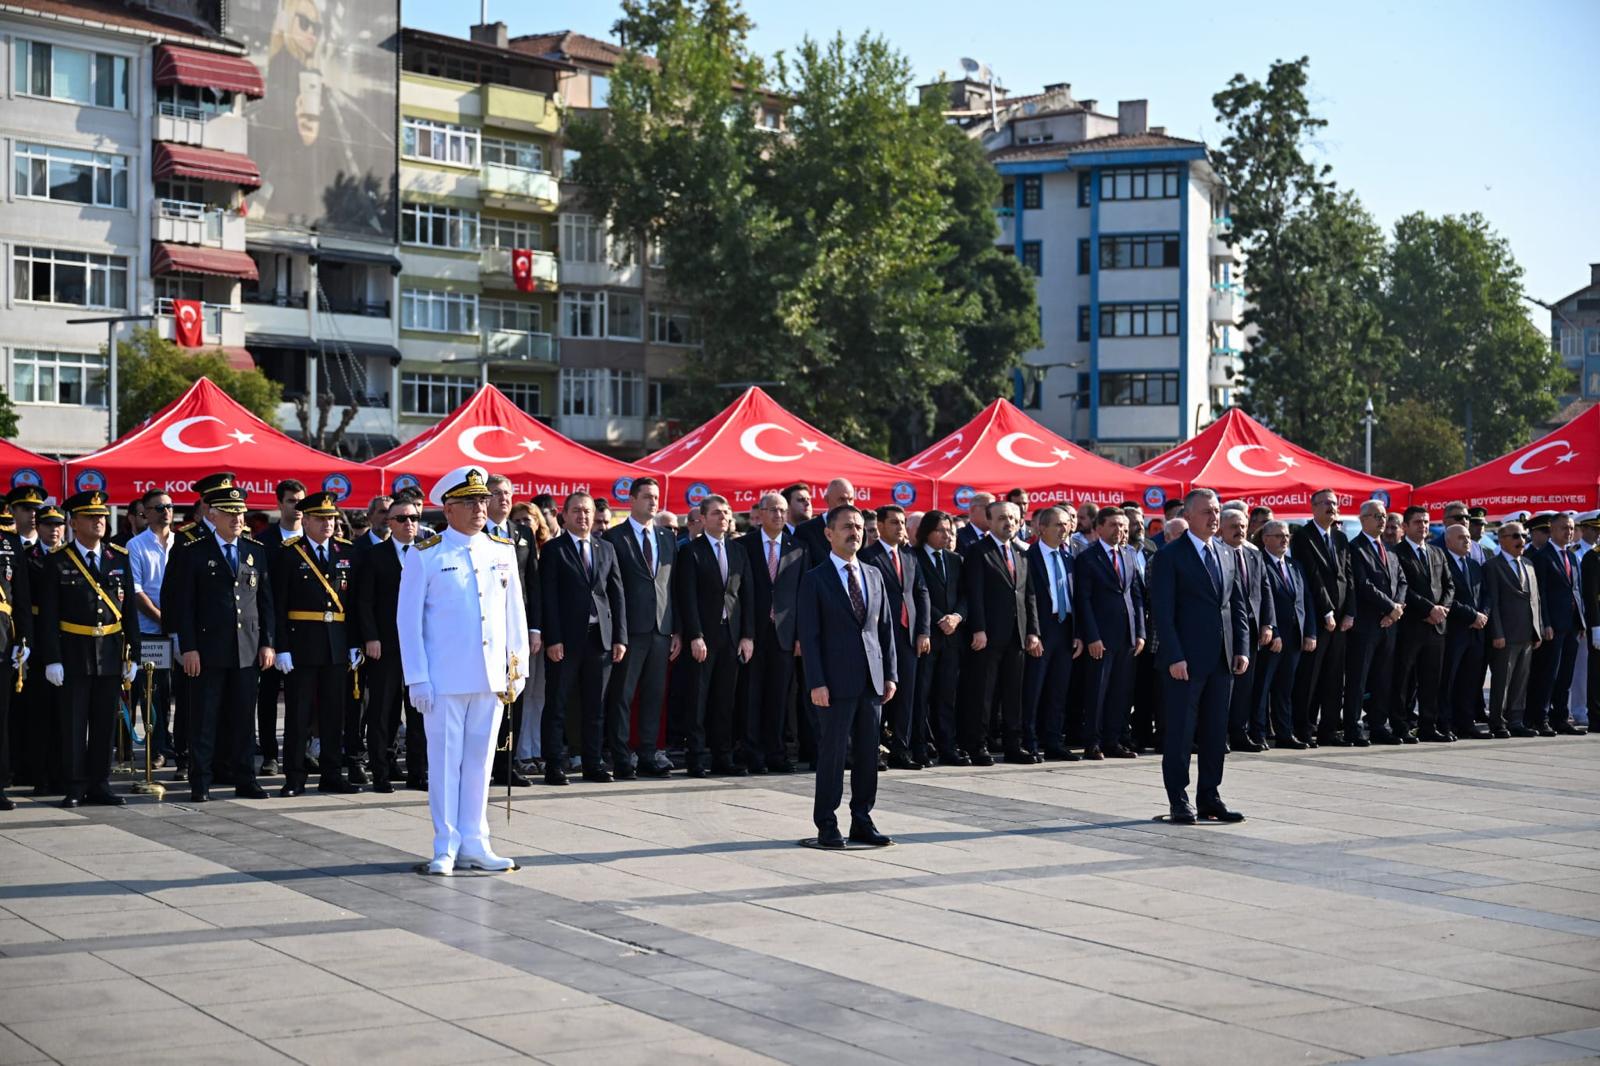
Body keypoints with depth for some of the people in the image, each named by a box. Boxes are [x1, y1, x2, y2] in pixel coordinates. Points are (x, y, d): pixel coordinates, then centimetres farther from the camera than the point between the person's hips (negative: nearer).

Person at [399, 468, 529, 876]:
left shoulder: (503, 551, 9)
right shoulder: (424, 556, -3)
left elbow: (515, 613, 13)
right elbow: (409, 620, -3)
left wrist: (519, 667, 8)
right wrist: (417, 679, -8)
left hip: (492, 677, 4)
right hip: (445, 679, -4)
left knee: (480, 760, 9)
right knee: (445, 761, 2)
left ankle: (474, 843, 17)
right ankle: (446, 848, 9)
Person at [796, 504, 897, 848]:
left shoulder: (873, 575, 13)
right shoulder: (815, 579, -3)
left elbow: (886, 627, 14)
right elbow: (809, 635, -7)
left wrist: (890, 674, 7)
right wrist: (816, 683, -14)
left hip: (872, 680, 5)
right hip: (837, 681, -5)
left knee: (868, 753, 8)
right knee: (832, 754, -1)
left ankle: (862, 822, 16)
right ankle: (827, 826, 6)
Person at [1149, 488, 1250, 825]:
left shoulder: (1227, 554, 13)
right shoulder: (1170, 556, -6)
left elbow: (1238, 605, 15)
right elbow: (1163, 612, -10)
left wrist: (1242, 648, 5)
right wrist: (1174, 657, -17)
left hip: (1222, 658, 6)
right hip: (1187, 659, -6)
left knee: (1216, 731, 9)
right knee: (1181, 732, 0)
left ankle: (1209, 797, 17)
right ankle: (1179, 802, 7)